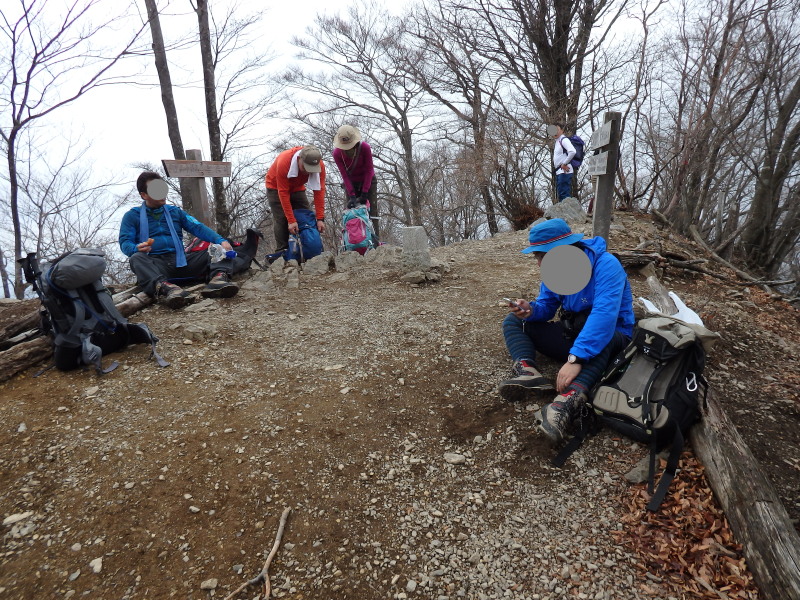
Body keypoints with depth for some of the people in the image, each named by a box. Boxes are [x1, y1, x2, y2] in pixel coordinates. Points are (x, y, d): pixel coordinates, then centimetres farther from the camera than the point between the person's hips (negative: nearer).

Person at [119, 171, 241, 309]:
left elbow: (198, 228, 6)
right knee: (136, 259, -35)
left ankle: (219, 276, -48)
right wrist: (137, 248, -23)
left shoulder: (175, 212, 22)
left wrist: (221, 241, -14)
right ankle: (163, 287, -62)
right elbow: (125, 242, 3)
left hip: (179, 260, 3)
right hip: (153, 264, -2)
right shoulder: (132, 216, 15)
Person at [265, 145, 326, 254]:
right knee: (281, 220, -16)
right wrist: (291, 220, -36)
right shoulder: (283, 162, -38)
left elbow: (319, 191, -25)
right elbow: (283, 193, -34)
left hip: (297, 188, 4)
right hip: (276, 187, -4)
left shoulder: (319, 165, -28)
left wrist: (320, 218, -30)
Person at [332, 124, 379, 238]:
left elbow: (369, 170, -19)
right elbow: (345, 175, -18)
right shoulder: (337, 153, -22)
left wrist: (364, 193, -21)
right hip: (350, 183, 1)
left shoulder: (365, 147, -27)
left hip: (368, 181, -1)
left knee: (372, 210, -9)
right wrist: (352, 196, -26)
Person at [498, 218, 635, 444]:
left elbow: (604, 315, -39)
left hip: (612, 338, -6)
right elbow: (547, 308, 1)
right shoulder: (554, 269, -3)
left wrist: (575, 358, -48)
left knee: (600, 333, -41)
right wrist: (531, 310, -24)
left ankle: (570, 399, -59)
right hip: (572, 333, 6)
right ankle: (527, 371, -33)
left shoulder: (605, 265, -25)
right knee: (514, 321, -5)